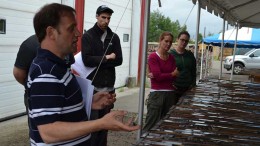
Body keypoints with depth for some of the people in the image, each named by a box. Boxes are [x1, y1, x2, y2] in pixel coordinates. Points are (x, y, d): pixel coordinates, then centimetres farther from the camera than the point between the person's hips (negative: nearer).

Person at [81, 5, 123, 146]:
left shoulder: (114, 37, 10)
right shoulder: (88, 36, -2)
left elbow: (119, 60, -1)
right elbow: (87, 60, -15)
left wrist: (98, 62, -11)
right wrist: (106, 58, -9)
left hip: (109, 86, 4)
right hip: (93, 86, -4)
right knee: (92, 120, -1)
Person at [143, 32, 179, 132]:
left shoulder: (171, 57, 12)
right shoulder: (153, 57, -4)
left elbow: (175, 76, 1)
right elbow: (158, 76, -13)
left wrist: (159, 75, -12)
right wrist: (172, 74, 1)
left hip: (170, 94, 5)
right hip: (157, 94, -5)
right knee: (151, 124, -2)